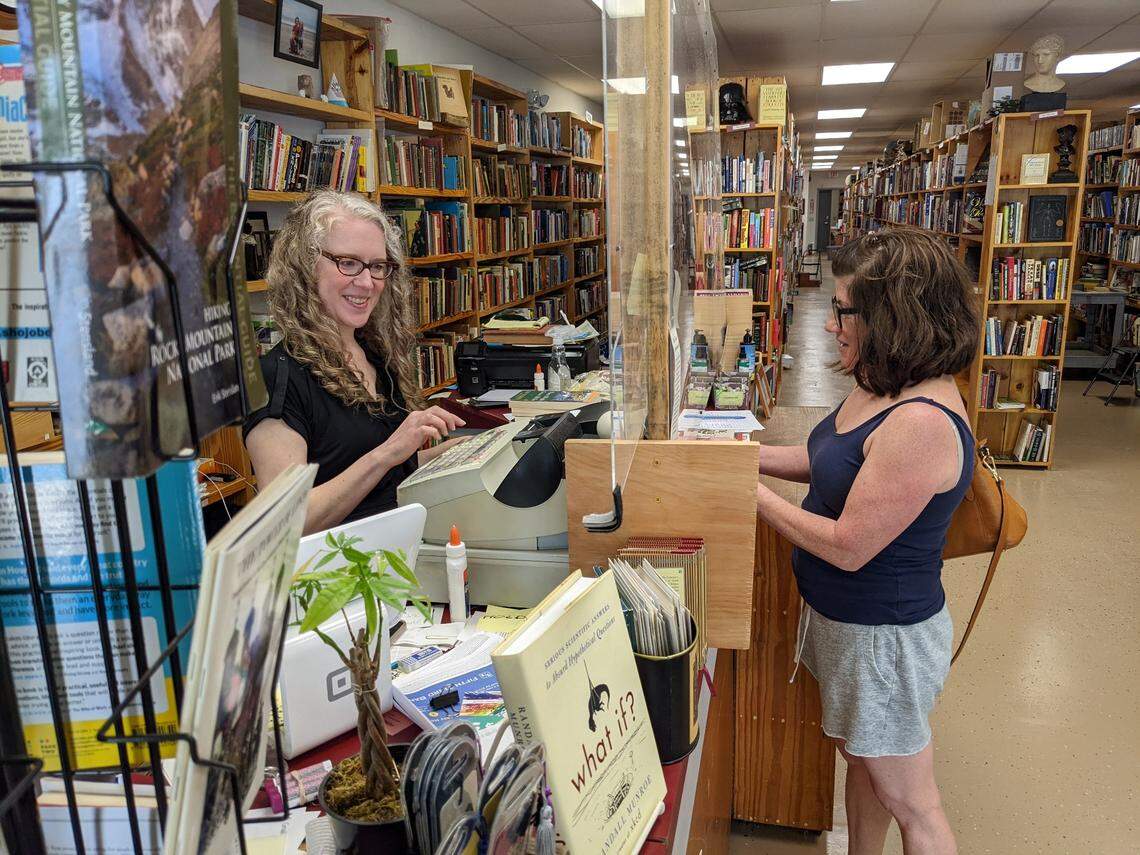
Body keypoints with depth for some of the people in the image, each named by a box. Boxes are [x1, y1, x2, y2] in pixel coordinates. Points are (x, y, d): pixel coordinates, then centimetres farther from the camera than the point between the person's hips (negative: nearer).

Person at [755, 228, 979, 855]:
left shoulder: (923, 423, -32)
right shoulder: (881, 388, -1)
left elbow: (847, 546, -27)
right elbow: (833, 461, 13)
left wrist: (752, 493, -18)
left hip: (884, 635, -9)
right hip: (841, 616, 9)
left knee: (907, 802, 13)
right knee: (859, 760, 27)